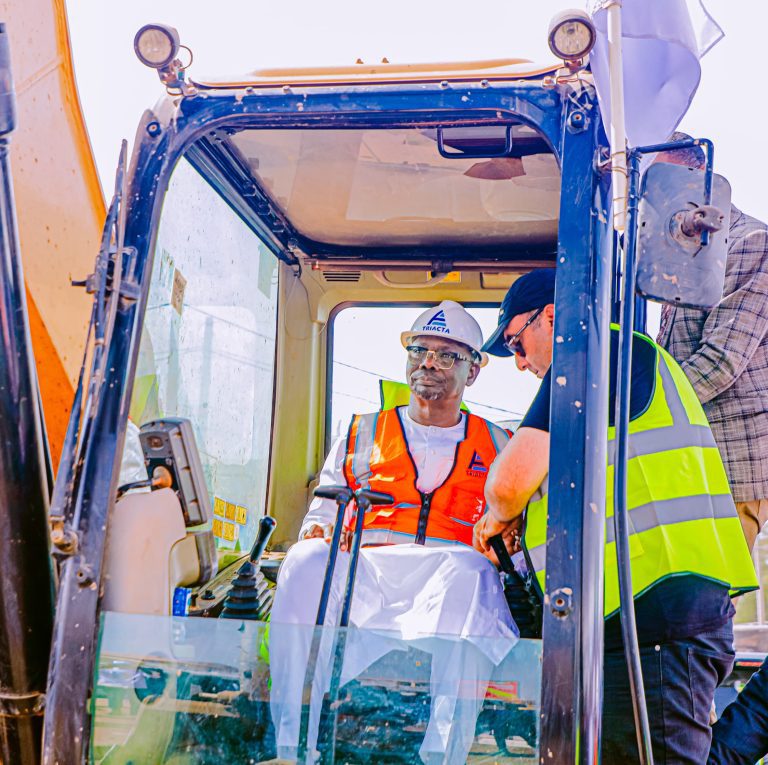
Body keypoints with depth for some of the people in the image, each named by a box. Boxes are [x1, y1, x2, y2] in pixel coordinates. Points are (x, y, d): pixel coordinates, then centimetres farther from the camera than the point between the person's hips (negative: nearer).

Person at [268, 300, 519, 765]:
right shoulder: (362, 433, 26)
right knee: (309, 562, -33)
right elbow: (324, 510, 22)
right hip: (362, 572, 1)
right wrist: (317, 531, -2)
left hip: (452, 577, -1)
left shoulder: (499, 448, 23)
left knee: (467, 570, -38)